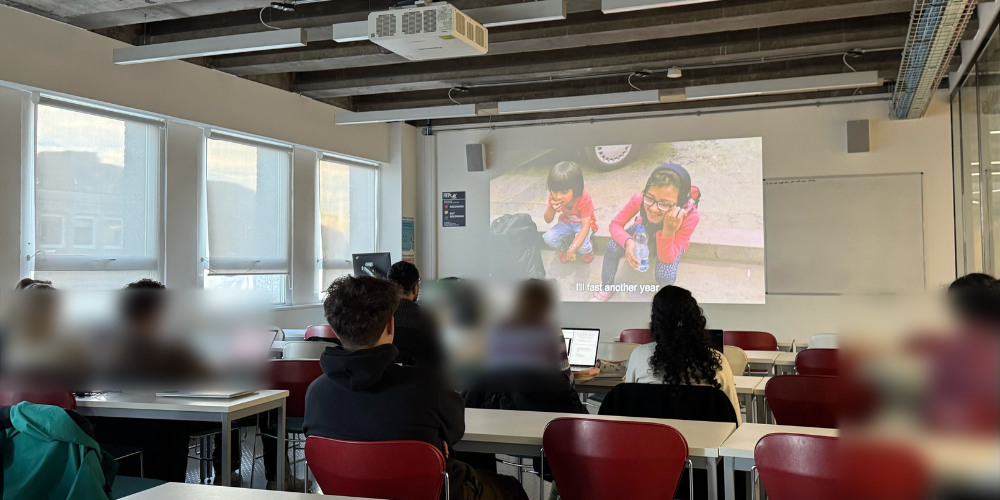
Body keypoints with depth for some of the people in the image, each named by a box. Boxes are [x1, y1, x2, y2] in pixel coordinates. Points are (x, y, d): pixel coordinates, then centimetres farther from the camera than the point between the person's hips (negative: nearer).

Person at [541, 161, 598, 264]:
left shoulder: (584, 199, -34)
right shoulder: (554, 197, -23)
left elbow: (585, 226, -37)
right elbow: (548, 220, -12)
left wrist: (572, 248, -46)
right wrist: (551, 208, -37)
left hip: (583, 224, -4)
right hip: (566, 222, 4)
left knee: (581, 246, -32)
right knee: (548, 238, -23)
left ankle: (588, 251, 7)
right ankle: (563, 248, 11)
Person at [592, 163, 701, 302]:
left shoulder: (690, 216, -42)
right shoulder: (639, 199, -37)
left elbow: (667, 258, -36)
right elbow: (615, 224, -23)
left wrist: (668, 231, -56)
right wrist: (628, 241, -46)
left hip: (672, 243, -2)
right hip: (644, 231, 2)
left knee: (665, 275, -29)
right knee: (612, 248, -24)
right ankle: (606, 288, 4)